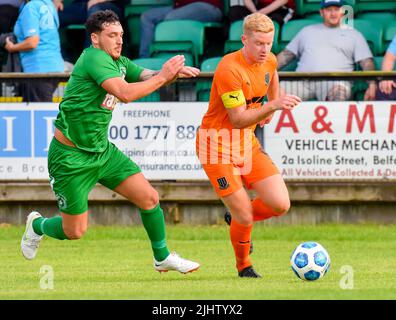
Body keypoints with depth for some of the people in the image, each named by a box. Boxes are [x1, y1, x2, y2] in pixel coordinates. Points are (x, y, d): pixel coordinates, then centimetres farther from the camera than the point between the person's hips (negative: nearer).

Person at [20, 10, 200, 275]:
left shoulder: (119, 62, 5)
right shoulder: (94, 58, -22)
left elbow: (149, 76, 1)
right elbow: (126, 93, -34)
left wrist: (173, 72, -20)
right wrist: (162, 77, -27)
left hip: (102, 150, 8)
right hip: (71, 156, -8)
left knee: (149, 198, -1)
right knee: (75, 231, 1)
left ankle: (162, 257, 18)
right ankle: (37, 224, 34)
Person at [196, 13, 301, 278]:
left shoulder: (269, 61, 1)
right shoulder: (229, 70, -24)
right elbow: (239, 119, -26)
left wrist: (274, 103, 23)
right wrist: (273, 106, -35)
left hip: (248, 142, 7)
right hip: (218, 145, -7)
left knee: (280, 205, -6)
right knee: (244, 216, -10)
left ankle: (239, 218, 25)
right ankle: (244, 266, 19)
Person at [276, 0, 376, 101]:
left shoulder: (353, 34, 22)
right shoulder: (307, 31, 29)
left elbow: (366, 62, 12)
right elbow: (286, 55, 27)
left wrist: (372, 85, -7)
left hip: (335, 81, -2)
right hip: (303, 81, 3)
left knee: (339, 91, -41)